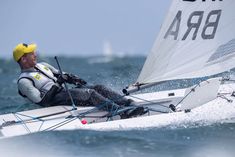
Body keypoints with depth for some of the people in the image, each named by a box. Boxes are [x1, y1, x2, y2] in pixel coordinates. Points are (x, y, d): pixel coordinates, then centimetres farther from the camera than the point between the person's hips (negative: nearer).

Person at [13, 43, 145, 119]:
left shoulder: (41, 65, 20)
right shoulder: (24, 81, -7)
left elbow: (61, 76, 27)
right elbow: (41, 101, -16)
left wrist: (74, 79, 6)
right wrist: (56, 85, -15)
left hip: (66, 91, 8)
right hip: (56, 99, -8)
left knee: (99, 88, -12)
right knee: (90, 93, -29)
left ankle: (130, 105, -24)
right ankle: (123, 112, -42)